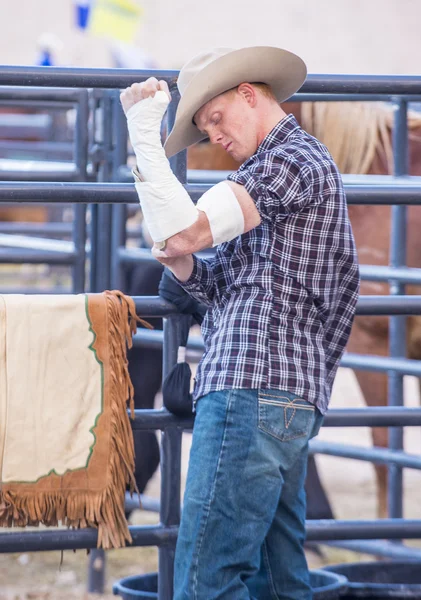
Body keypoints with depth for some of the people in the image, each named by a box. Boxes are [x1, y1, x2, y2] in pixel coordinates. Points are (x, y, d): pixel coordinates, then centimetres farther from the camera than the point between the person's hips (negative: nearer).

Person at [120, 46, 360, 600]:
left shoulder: (294, 159, -6)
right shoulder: (273, 170, 27)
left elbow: (181, 230, -17)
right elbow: (232, 291, 25)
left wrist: (143, 129, -10)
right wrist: (185, 267, 5)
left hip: (257, 389, -11)